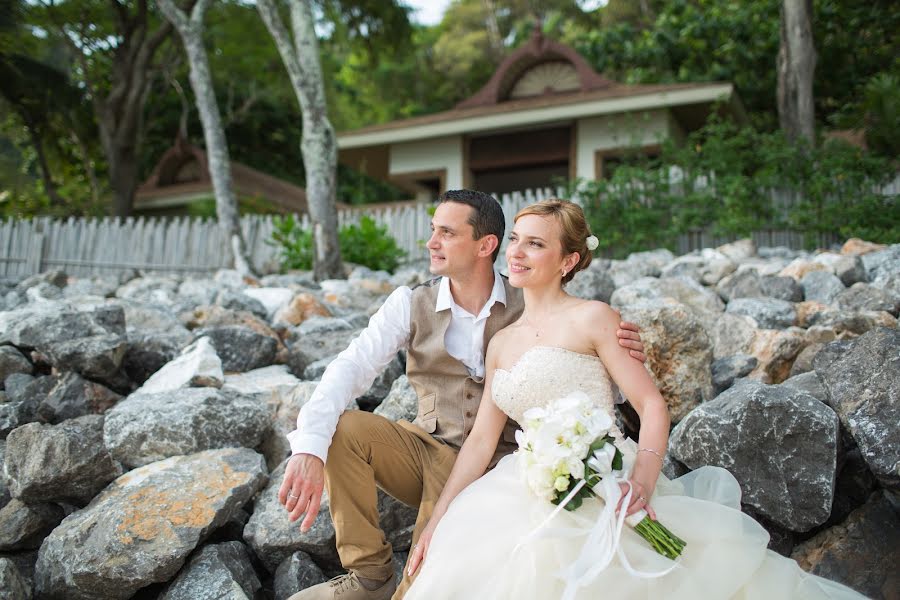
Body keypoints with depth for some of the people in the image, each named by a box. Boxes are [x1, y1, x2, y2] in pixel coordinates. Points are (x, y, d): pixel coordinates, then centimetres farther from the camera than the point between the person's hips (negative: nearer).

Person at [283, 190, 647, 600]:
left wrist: (624, 362, -29)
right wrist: (308, 449, -33)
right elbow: (351, 367, -17)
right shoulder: (410, 304, -5)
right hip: (426, 449, 3)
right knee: (341, 428, -22)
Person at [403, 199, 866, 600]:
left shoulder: (591, 318, -4)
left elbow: (651, 406, -7)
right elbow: (480, 440, 13)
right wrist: (437, 520, 7)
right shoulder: (500, 343, 14)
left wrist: (644, 479, -24)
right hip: (537, 497, 5)